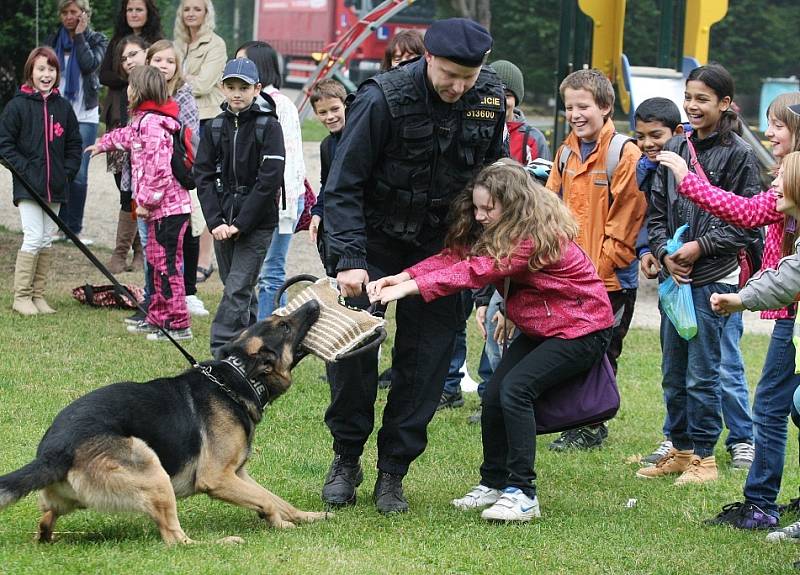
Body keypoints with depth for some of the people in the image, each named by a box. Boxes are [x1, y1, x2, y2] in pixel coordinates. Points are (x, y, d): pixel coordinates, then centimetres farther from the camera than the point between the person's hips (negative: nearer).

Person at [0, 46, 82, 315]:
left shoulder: (63, 107, 7)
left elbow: (74, 144, 14)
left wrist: (68, 171, 2)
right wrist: (24, 169, -13)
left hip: (55, 187, 5)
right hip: (28, 186, -5)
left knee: (47, 241, 8)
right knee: (33, 239, -9)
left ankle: (38, 295, 16)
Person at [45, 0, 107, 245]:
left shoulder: (97, 40, 5)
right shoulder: (53, 40, 12)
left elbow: (90, 65, -13)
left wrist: (80, 36, -7)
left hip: (85, 116, -2)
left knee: (78, 174, -6)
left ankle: (75, 229, 1)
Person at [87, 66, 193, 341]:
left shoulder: (152, 123, -18)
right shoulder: (143, 121, 15)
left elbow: (158, 169, -25)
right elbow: (128, 135, 39)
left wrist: (146, 201, -17)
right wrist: (103, 143, 56)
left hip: (168, 205, -10)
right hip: (162, 207, 10)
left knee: (167, 265, -7)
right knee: (155, 261, 17)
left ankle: (179, 325, -4)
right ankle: (157, 318, 26)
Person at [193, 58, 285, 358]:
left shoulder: (269, 127, -7)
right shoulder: (214, 127, 6)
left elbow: (269, 179, -13)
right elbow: (203, 175, 3)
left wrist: (240, 223, -16)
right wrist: (215, 221, -9)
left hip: (257, 223, -5)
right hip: (222, 223, 5)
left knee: (237, 290, -11)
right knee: (239, 289, 11)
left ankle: (220, 354, -14)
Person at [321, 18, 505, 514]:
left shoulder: (491, 100, -9)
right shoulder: (383, 99, -24)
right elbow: (344, 185, -20)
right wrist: (349, 260, -29)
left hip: (440, 241, 3)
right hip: (374, 235, -3)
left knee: (428, 355, -2)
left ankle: (393, 472, 6)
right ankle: (347, 458, 9)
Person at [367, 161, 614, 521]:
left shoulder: (537, 238, -28)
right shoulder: (499, 232, 0)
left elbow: (476, 271, -35)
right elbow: (456, 255, -12)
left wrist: (410, 287, -40)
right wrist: (402, 277, -28)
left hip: (581, 329, -9)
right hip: (540, 328, 9)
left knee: (515, 389, -22)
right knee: (494, 393, -3)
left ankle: (522, 494, -19)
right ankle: (493, 484, 12)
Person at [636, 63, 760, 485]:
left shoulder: (738, 154, -6)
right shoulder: (674, 149, 11)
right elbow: (656, 212, 12)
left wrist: (700, 247, -12)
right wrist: (665, 253, -4)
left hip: (714, 279, -6)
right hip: (673, 276, 6)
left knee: (702, 374, -4)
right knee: (673, 374, 12)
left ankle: (703, 458, 6)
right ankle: (680, 451, 23)